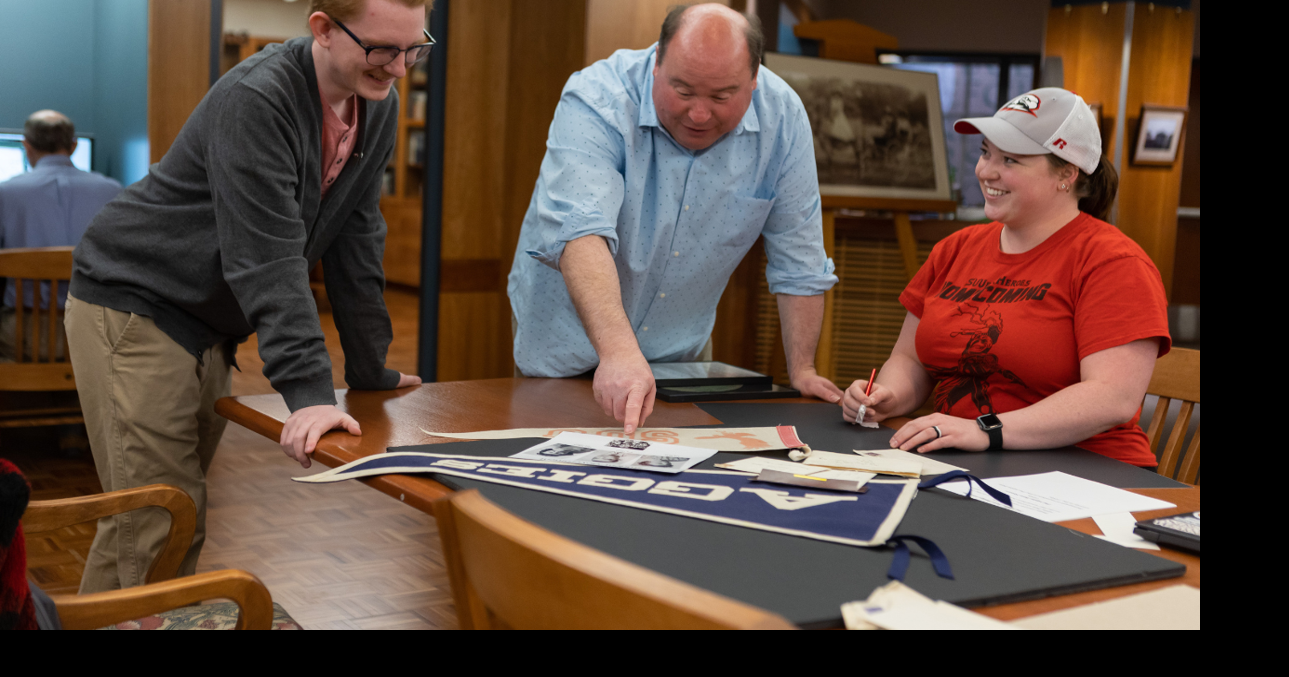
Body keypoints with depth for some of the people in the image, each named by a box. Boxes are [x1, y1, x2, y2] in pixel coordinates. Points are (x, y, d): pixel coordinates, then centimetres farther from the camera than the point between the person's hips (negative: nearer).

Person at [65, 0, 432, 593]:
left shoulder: (378, 106, 0)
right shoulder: (255, 100, -24)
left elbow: (355, 242, 5)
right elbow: (267, 258, -30)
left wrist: (370, 370, 6)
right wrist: (308, 391, -35)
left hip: (208, 322, 8)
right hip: (132, 305, -8)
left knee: (135, 522, 12)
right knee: (163, 525, -10)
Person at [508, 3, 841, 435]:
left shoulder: (782, 117, -14)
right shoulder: (596, 100, -26)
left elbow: (797, 258, -6)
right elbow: (581, 231, -41)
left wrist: (802, 370, -5)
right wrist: (618, 351, -54)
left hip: (679, 352, 3)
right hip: (568, 342, -3)